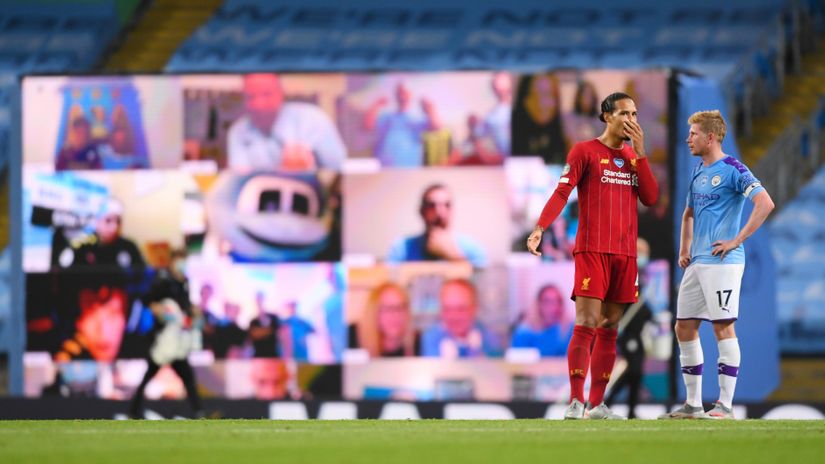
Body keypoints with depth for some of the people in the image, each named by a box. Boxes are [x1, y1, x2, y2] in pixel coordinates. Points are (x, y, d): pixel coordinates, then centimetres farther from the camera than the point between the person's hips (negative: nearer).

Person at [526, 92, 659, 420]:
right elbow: (562, 192, -8)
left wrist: (640, 153, -1)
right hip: (591, 250, -5)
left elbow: (650, 198, 5)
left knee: (609, 328, 6)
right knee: (587, 324, -13)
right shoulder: (585, 152, 1)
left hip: (625, 254, 5)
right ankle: (576, 402, -15)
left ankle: (597, 404, 9)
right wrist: (540, 227, -22)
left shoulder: (634, 156, 17)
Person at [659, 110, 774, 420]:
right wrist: (684, 250, 18)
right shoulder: (698, 171, 17)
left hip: (722, 262, -9)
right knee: (684, 328, 8)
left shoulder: (732, 170, -9)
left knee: (723, 326, -9)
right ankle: (693, 404, 14)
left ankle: (725, 404, -7)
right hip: (696, 263, 9)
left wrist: (736, 241, -18)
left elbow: (765, 203, -19)